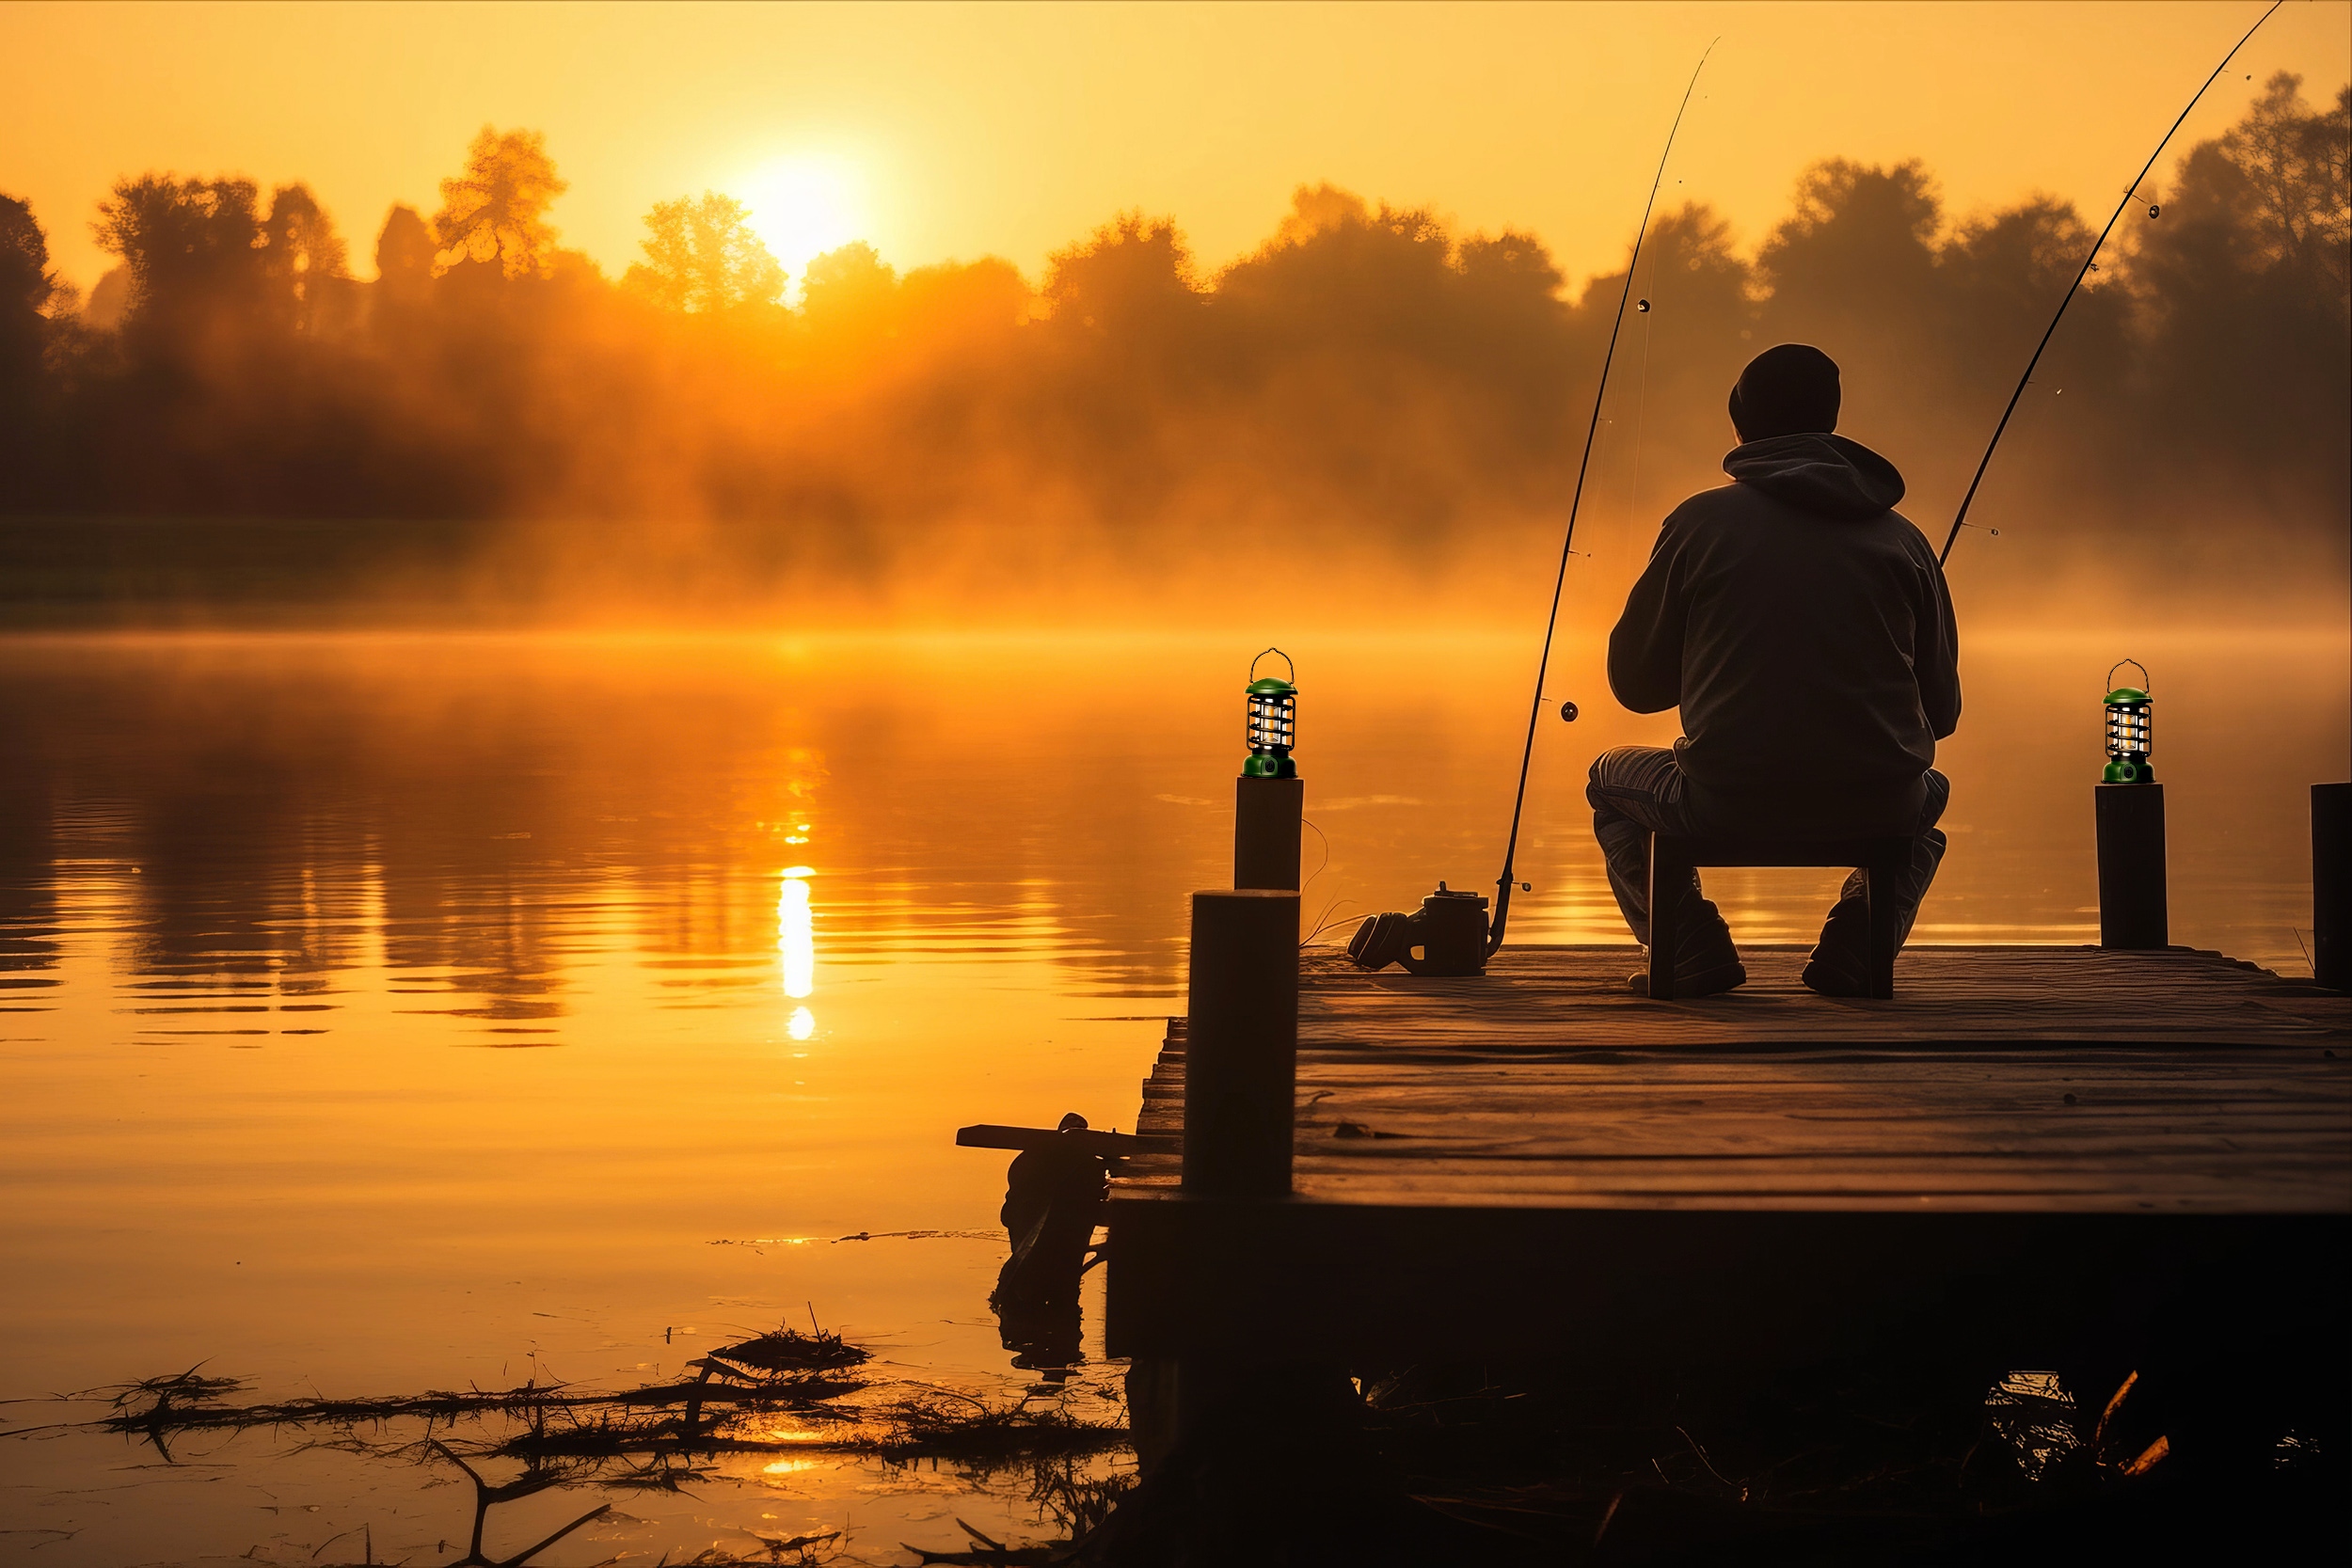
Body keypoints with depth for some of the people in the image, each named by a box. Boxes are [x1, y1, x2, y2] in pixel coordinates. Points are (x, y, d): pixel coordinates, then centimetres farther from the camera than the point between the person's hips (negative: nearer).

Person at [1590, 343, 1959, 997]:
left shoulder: (1699, 522, 0)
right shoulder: (1901, 538, 6)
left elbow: (1635, 683, 8)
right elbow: (1942, 712, 10)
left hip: (1727, 807, -2)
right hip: (1876, 812, 2)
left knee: (1613, 778, 30)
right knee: (1929, 791, 38)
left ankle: (1693, 945, 9)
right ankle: (1858, 938, 13)